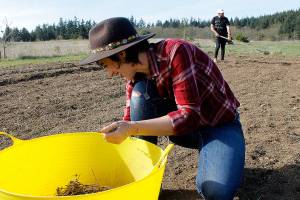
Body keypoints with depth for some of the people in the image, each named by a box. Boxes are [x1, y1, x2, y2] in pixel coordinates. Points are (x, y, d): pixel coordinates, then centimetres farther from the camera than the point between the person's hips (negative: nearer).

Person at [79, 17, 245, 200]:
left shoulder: (176, 52, -27)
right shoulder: (136, 77, -7)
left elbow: (189, 115, -32)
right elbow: (130, 122, 0)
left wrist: (133, 128, -39)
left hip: (220, 123, -5)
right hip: (181, 127, 6)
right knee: (140, 92, -21)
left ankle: (209, 153, 3)